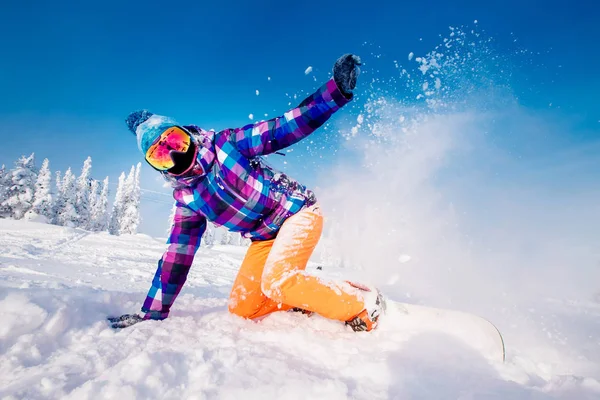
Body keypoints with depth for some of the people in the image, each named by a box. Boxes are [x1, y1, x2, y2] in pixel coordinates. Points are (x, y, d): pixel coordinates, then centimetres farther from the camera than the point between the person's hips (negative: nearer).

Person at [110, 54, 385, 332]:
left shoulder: (226, 144, -13)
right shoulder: (186, 199, 1)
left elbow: (285, 128, -20)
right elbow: (176, 257, 4)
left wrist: (337, 90, -31)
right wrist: (153, 312, 3)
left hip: (298, 212, -6)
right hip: (265, 238, 6)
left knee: (276, 280, -28)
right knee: (242, 309, 1)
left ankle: (362, 303, -12)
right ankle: (314, 297, 11)